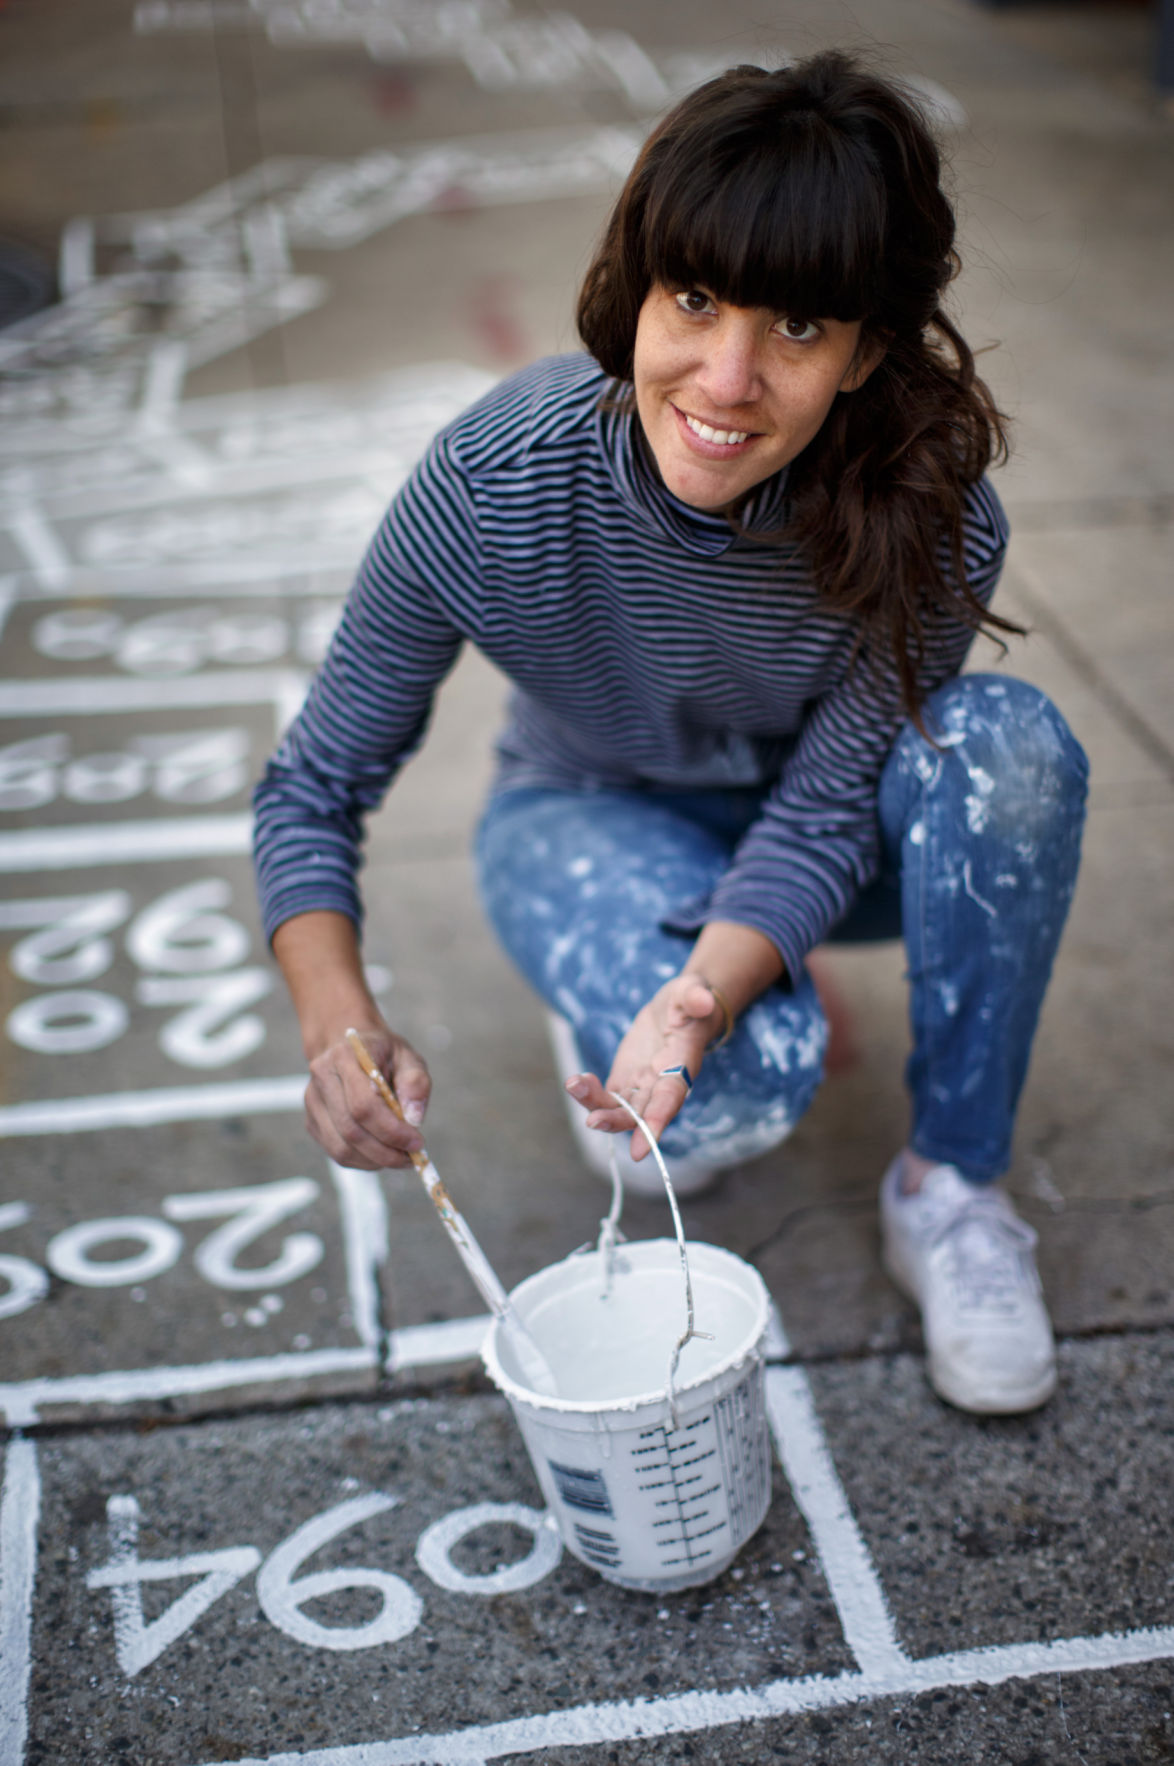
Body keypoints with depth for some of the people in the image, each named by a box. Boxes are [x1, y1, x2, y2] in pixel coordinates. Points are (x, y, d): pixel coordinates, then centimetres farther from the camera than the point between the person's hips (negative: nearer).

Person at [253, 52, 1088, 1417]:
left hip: (804, 844, 2)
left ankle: (950, 1187, -14)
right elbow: (314, 790, -22)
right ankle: (608, 990, 5)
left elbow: (825, 808, -23)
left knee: (1006, 744, -31)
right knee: (746, 1086, -32)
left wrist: (706, 993, -43)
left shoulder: (928, 522, -29)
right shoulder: (496, 483, -31)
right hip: (593, 818, -2)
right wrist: (339, 1022, -40)